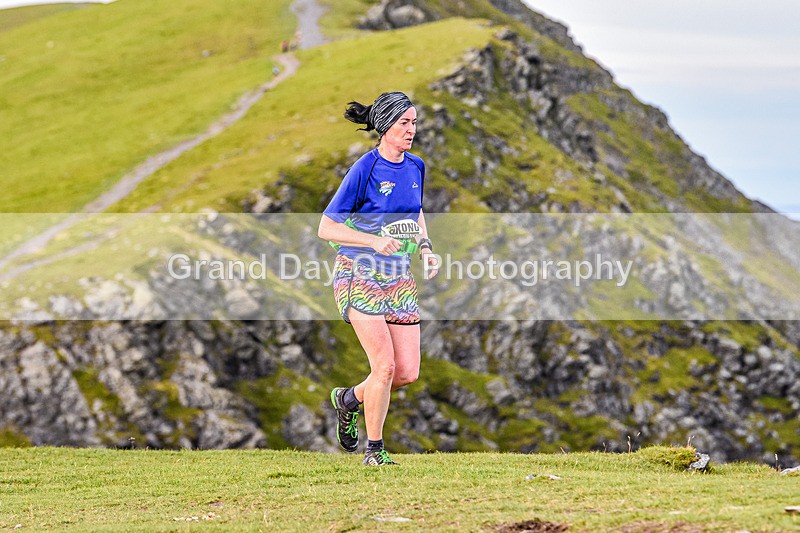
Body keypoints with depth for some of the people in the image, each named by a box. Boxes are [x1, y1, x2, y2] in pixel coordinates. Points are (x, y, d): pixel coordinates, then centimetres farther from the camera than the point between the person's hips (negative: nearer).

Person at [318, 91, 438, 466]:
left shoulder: (415, 167, 5)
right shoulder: (365, 169, -13)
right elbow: (326, 228, -12)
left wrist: (425, 247, 8)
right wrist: (374, 241, -24)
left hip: (398, 279, 6)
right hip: (359, 276, -6)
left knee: (408, 373, -1)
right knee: (385, 365, -14)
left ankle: (349, 398, 28)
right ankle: (374, 450, 3)